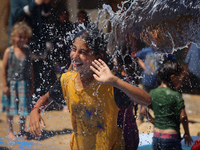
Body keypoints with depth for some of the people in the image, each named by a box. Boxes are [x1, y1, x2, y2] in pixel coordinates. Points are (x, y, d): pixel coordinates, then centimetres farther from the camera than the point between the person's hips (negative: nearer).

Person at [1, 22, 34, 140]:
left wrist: (31, 85, 5)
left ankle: (22, 131, 22)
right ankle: (10, 131, 21)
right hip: (11, 83, -2)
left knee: (23, 107, 6)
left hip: (24, 83, 2)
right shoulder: (9, 51, -6)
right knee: (10, 108, 7)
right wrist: (5, 85, -7)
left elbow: (30, 69, 6)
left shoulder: (27, 52, 2)